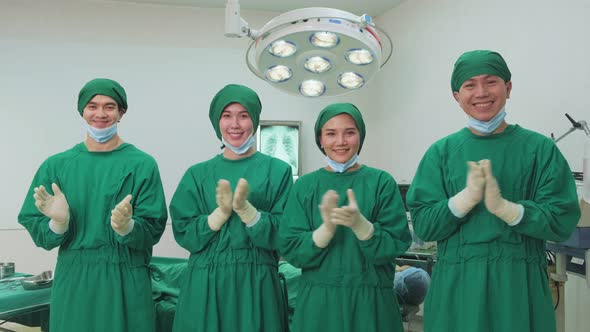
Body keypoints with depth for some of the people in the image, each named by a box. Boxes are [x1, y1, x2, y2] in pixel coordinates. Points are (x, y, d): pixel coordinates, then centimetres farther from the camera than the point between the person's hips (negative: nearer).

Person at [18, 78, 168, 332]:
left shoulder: (142, 164, -2)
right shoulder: (56, 165, 5)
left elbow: (152, 232, -4)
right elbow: (35, 231, 5)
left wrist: (126, 226, -23)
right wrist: (58, 222, -15)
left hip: (126, 282, -2)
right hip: (72, 280, 2)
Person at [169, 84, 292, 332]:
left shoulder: (278, 171, 0)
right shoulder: (197, 174, 5)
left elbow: (282, 235, -6)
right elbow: (184, 235, -1)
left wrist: (245, 209, -20)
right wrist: (221, 212, -16)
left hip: (257, 284, -1)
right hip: (205, 284, 1)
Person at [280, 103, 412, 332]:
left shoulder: (381, 182, -3)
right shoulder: (305, 186, 0)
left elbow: (394, 247, -8)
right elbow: (291, 251, -5)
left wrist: (359, 223, -25)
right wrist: (327, 228, -22)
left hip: (370, 301, -1)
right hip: (317, 300, 1)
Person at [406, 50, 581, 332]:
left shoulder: (539, 148, 0)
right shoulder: (441, 151, 2)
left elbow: (562, 221, -6)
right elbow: (422, 226, -3)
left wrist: (503, 207, -21)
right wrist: (466, 197, -19)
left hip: (520, 284, 0)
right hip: (456, 284, 1)